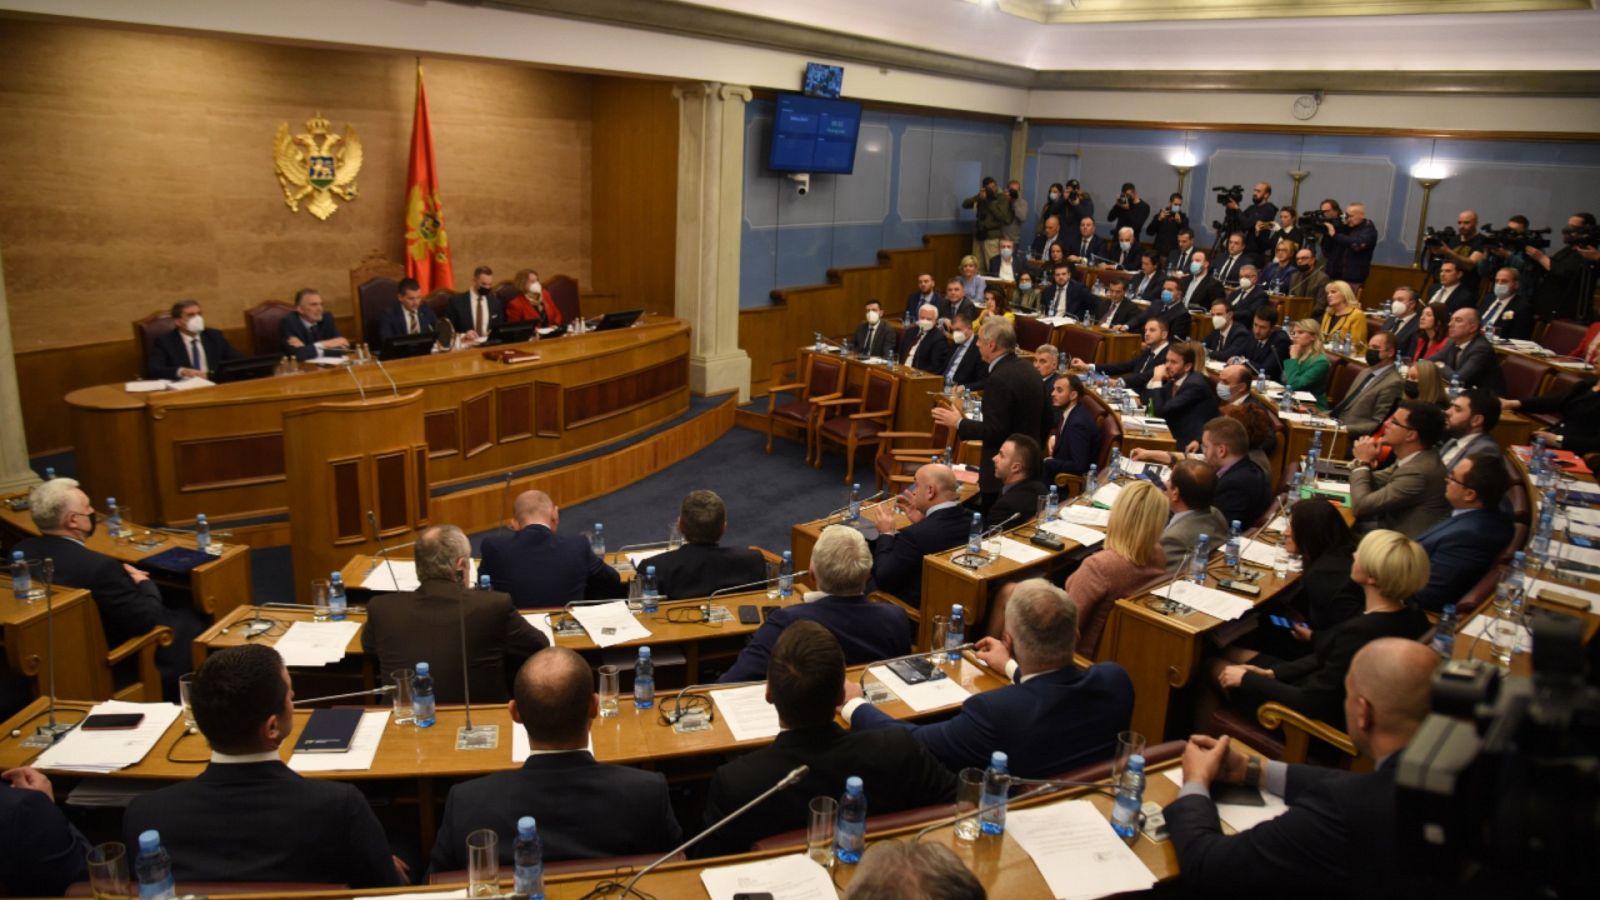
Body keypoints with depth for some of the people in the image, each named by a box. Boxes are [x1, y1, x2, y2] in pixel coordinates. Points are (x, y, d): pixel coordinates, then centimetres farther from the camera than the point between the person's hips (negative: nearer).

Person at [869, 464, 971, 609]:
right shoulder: (971, 519, -12)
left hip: (919, 606, -7)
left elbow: (882, 580, -18)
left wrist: (886, 533, -9)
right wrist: (922, 522, 3)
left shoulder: (914, 535, -31)